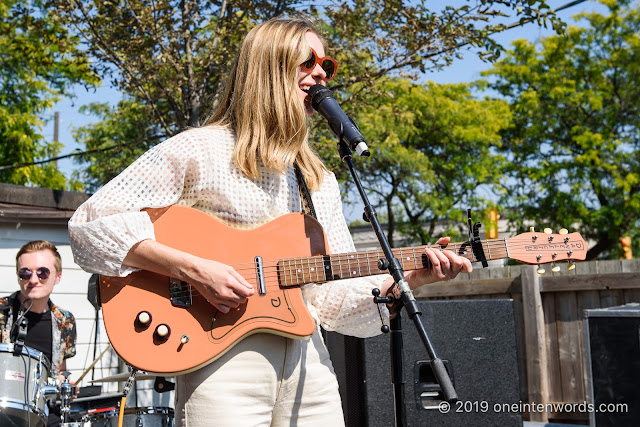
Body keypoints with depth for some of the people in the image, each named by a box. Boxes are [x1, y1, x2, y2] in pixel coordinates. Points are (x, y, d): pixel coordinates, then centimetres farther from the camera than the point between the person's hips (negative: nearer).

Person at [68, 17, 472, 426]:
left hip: (307, 366, 6)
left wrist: (412, 276, -5)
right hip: (223, 364, -5)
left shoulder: (321, 182, 15)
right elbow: (90, 222, -10)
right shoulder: (198, 150, -3)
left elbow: (336, 296, 11)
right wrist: (192, 269, -19)